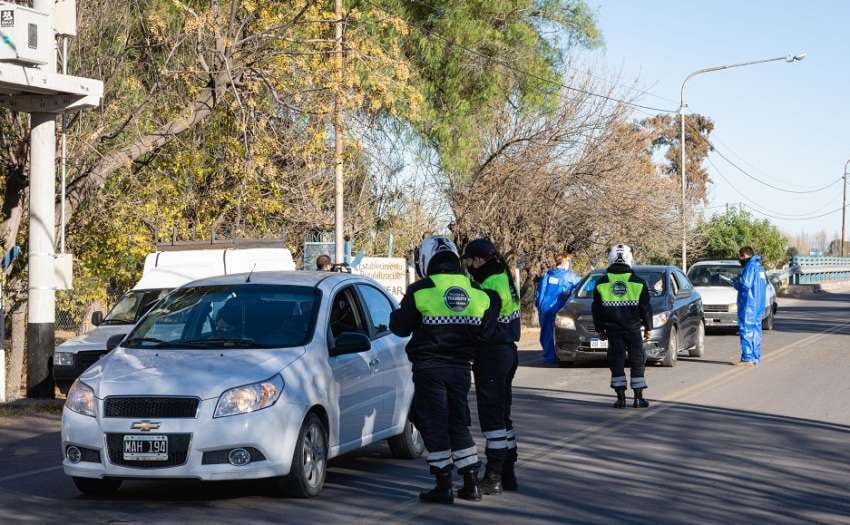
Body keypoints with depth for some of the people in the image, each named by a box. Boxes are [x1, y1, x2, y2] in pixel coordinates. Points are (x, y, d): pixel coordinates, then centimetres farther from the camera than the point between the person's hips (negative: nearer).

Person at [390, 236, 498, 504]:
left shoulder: (420, 291, -10)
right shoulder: (477, 292, 2)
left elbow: (400, 328, -3)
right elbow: (485, 331, 5)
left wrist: (396, 313, 18)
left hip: (429, 368, -4)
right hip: (461, 368, 4)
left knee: (434, 425, 2)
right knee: (459, 424, 15)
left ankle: (443, 486, 2)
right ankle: (471, 483, 15)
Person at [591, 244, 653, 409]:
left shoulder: (601, 283, 2)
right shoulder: (638, 282, -2)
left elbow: (596, 309, 6)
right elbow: (646, 308, 2)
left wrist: (600, 329, 14)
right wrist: (648, 327, 11)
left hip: (613, 330, 1)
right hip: (633, 329, -1)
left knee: (617, 363, 5)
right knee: (637, 361, 6)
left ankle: (621, 398, 2)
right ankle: (638, 398, 5)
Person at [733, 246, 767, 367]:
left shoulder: (750, 266, -12)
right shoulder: (759, 266, 18)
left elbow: (745, 284, -22)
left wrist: (735, 283, -1)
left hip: (749, 305, -10)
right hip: (758, 306, 10)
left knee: (746, 330, -9)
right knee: (755, 331, 12)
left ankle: (747, 359, -12)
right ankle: (755, 358, 14)